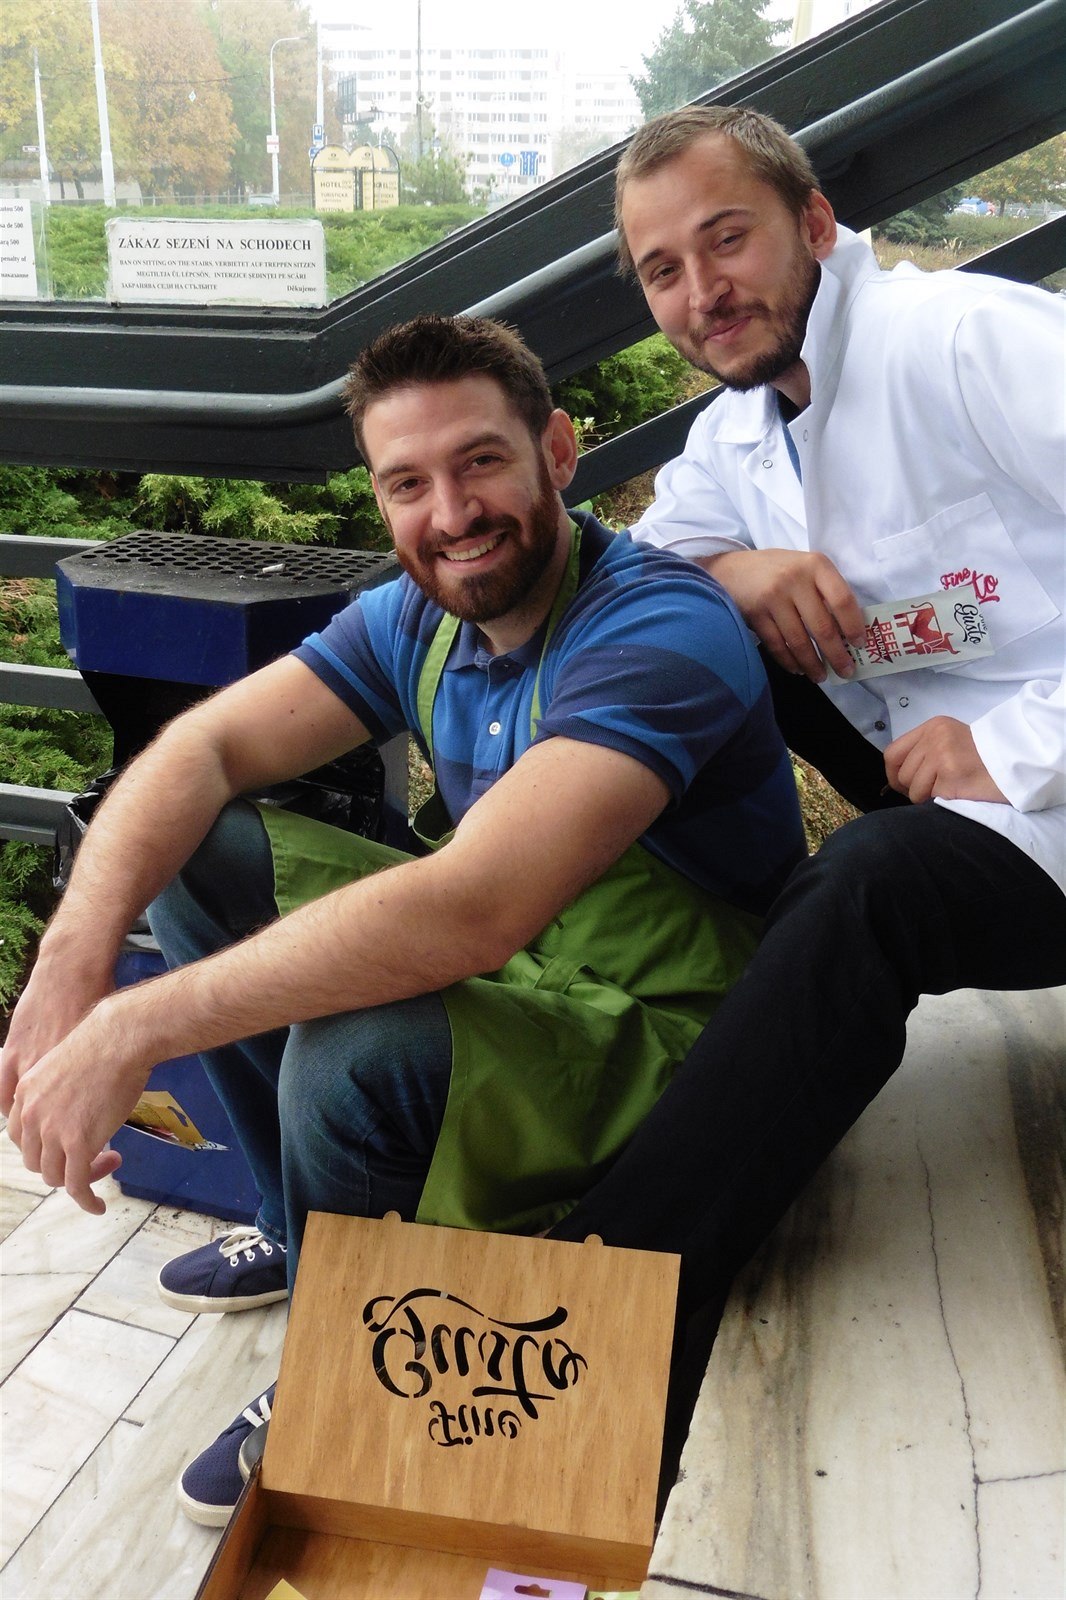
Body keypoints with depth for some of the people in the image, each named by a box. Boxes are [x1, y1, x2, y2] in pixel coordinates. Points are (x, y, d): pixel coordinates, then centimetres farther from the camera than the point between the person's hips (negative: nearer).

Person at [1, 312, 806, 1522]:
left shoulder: (659, 631, -26)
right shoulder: (416, 620, 0)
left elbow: (468, 912, -38)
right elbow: (202, 746, -4)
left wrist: (135, 1029, -36)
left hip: (663, 1039, -7)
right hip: (501, 959, 8)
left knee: (354, 1050, -35)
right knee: (196, 848, 1)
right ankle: (306, 1230, 13)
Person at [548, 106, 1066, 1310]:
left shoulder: (964, 339, -16)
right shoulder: (735, 437, 8)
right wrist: (726, 570, -11)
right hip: (934, 766, 7)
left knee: (864, 883, -35)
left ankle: (610, 1272, -26)